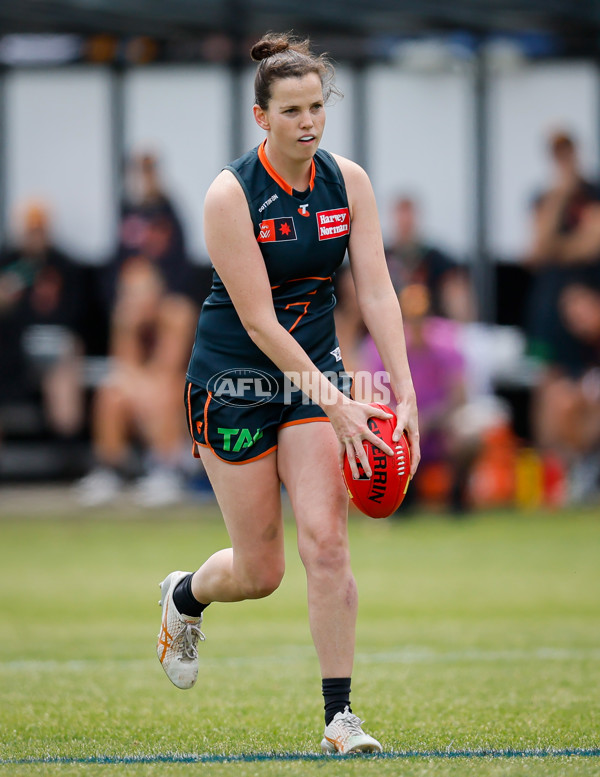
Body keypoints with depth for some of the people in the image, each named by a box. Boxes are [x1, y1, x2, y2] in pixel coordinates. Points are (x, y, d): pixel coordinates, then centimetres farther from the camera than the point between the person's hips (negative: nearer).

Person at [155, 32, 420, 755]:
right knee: (260, 572, 2)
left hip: (315, 367, 3)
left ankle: (339, 716, -9)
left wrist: (404, 394, -17)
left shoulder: (347, 181, -4)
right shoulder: (231, 194, -18)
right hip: (235, 379, -3)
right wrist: (336, 405, -24)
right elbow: (258, 320, -20)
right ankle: (184, 595, 37)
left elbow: (376, 291, -6)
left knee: (326, 540, -14)